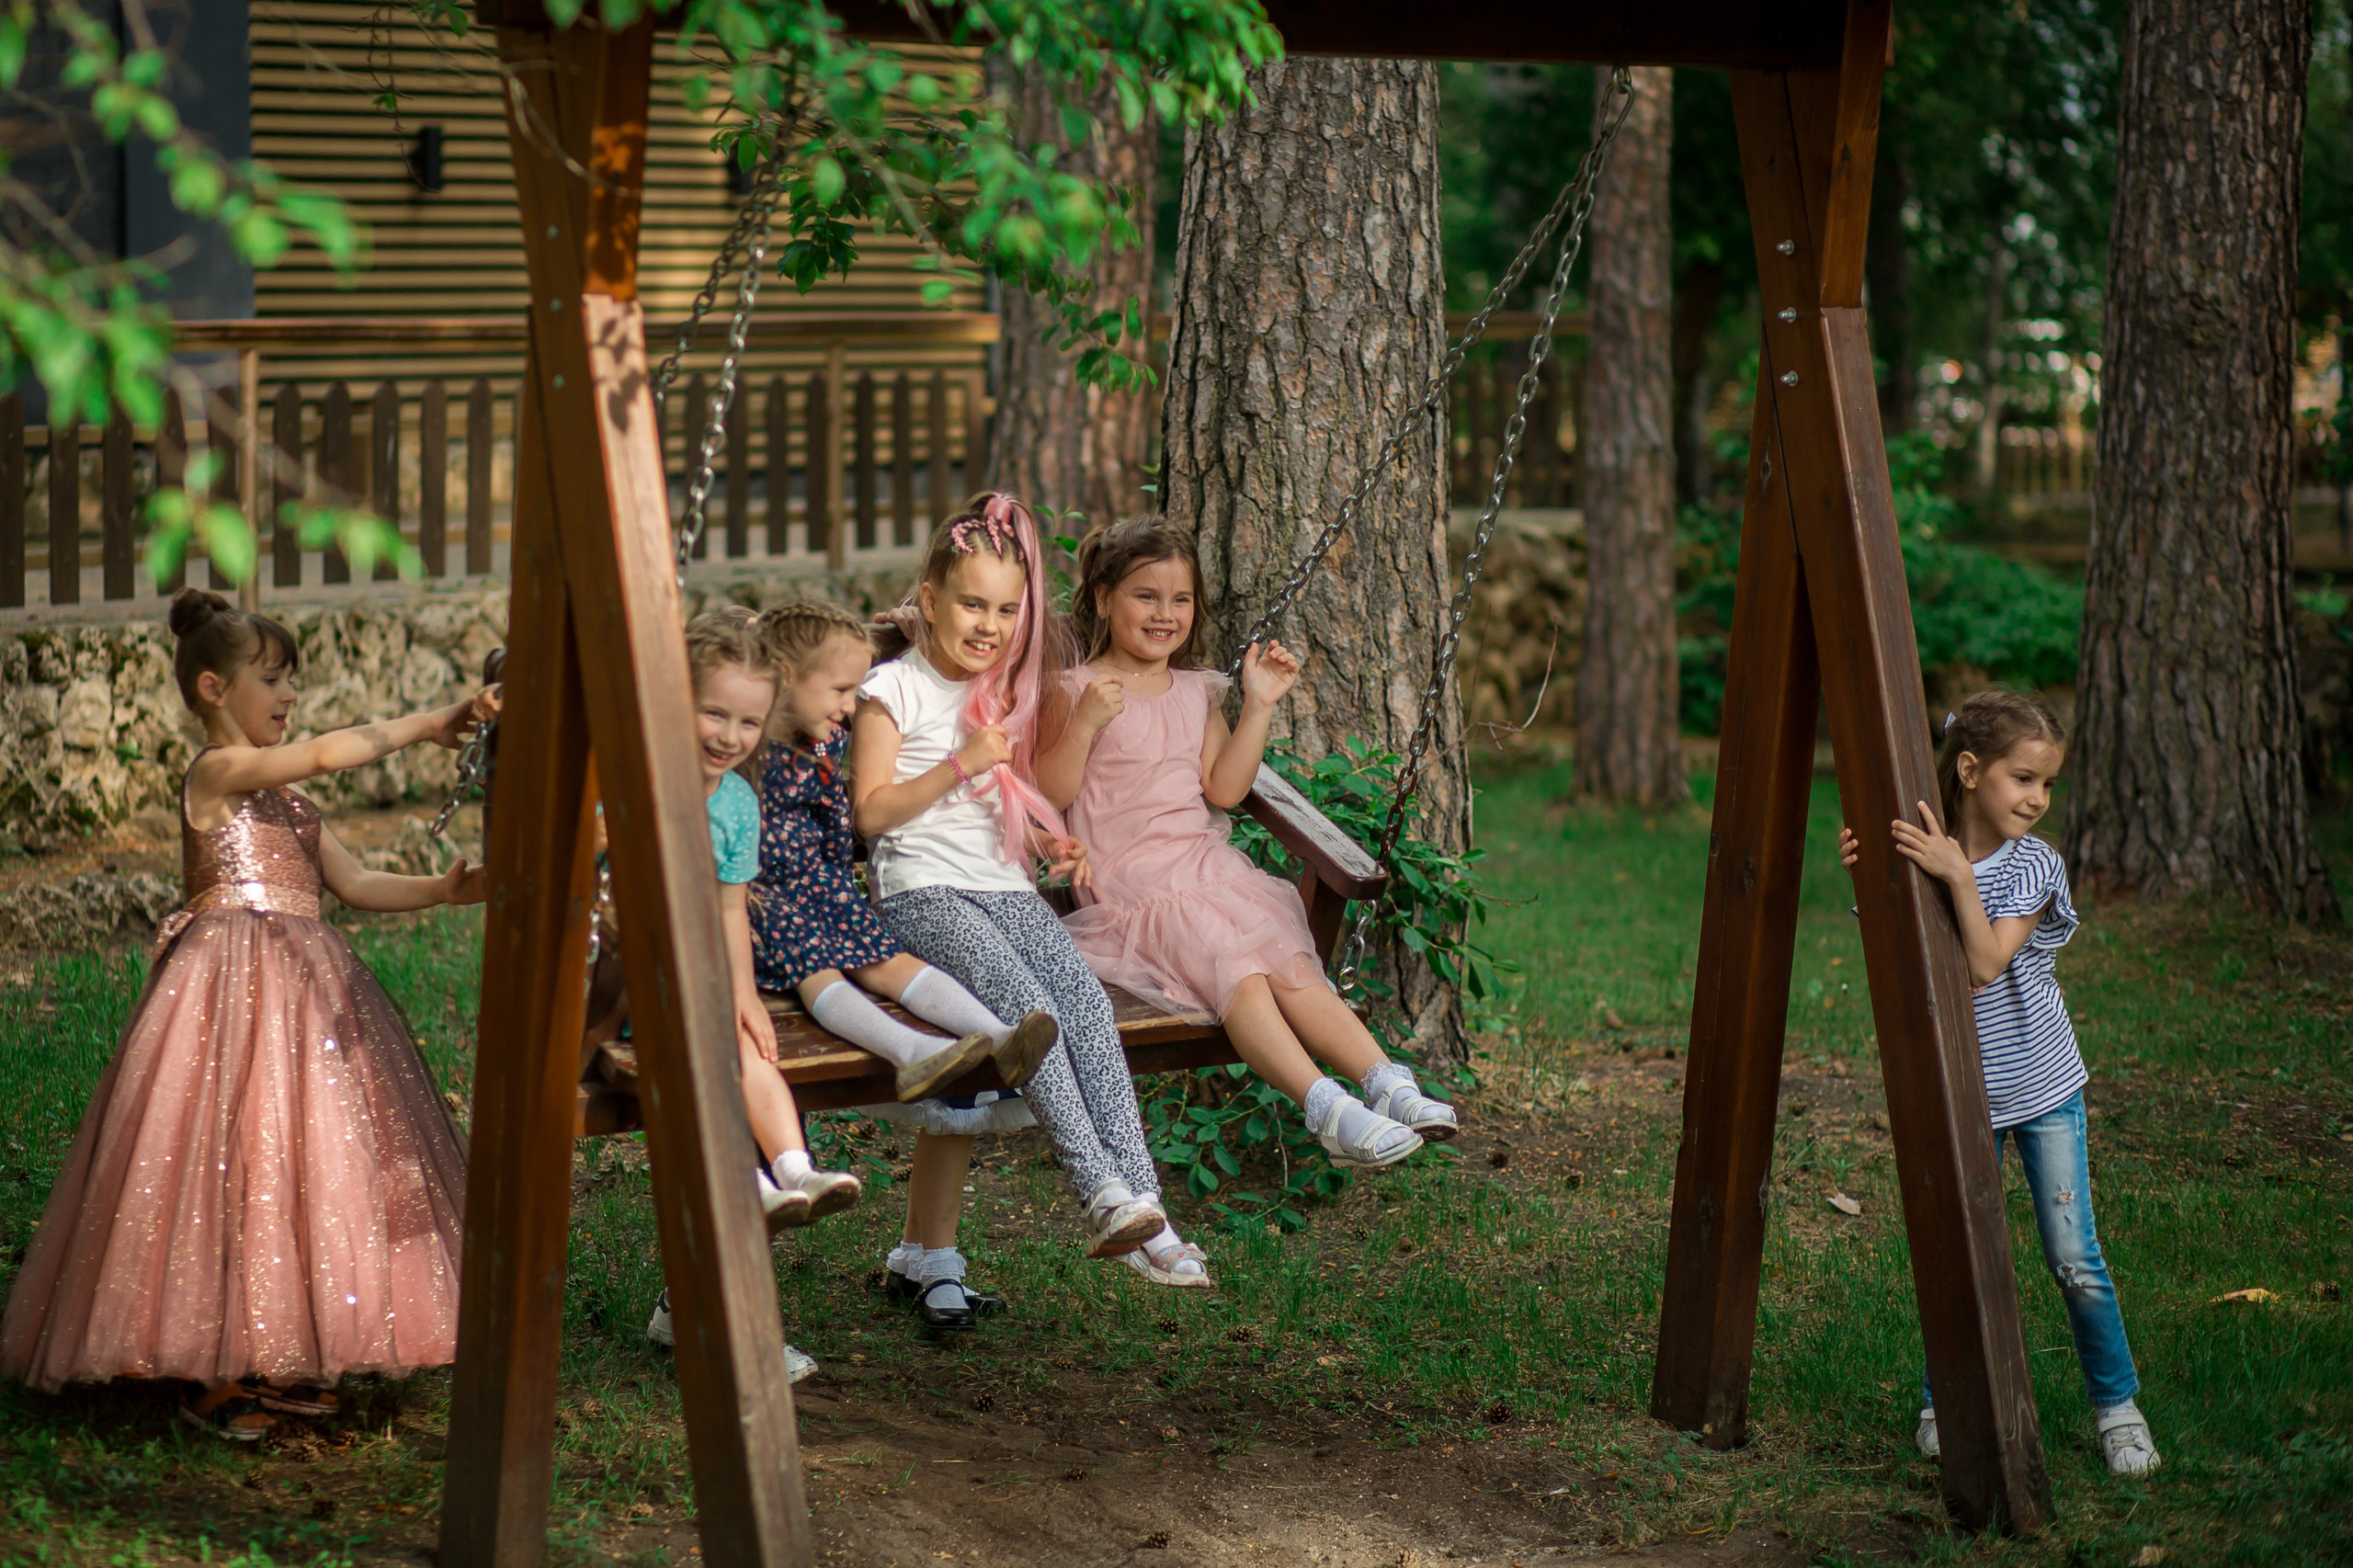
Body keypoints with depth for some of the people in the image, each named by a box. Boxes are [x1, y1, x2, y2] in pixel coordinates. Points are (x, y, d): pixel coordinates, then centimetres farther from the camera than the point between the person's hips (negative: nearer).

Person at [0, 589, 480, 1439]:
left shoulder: (283, 797, 20)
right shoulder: (218, 771, -7)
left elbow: (354, 882, 16)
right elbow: (327, 753, -22)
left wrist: (440, 889, 2)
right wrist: (425, 724, -15)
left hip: (302, 987, 9)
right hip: (235, 985, -9)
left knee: (304, 1161, 7)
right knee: (234, 1156, -10)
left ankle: (272, 1362, 13)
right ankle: (216, 1377, -4)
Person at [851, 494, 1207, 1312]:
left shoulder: (1009, 694, 23)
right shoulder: (894, 690, 2)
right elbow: (871, 812, -5)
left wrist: (1051, 843, 12)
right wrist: (960, 765, -13)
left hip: (1005, 889, 6)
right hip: (922, 894, -5)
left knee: (1086, 1000, -22)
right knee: (1027, 1007, -29)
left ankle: (1140, 1196, -29)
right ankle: (1102, 1192, -33)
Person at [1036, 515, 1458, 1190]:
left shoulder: (1197, 692, 20)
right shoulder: (1077, 691, 1)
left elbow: (1223, 788, 12)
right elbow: (1049, 793, -7)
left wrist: (1258, 706, 5)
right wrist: (1086, 723, -20)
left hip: (1207, 867, 6)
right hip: (1132, 889, -6)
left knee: (1289, 959, -19)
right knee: (1235, 969, -28)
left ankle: (1384, 1079, -31)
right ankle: (1325, 1107, -42)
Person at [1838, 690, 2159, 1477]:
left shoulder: (2033, 864, -12)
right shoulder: (1918, 852, -6)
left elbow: (1986, 964, -23)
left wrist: (1959, 876, -34)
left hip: (2041, 1086, -1)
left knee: (2074, 1256, -3)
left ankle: (2116, 1404, 13)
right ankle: (1945, 1398, 23)